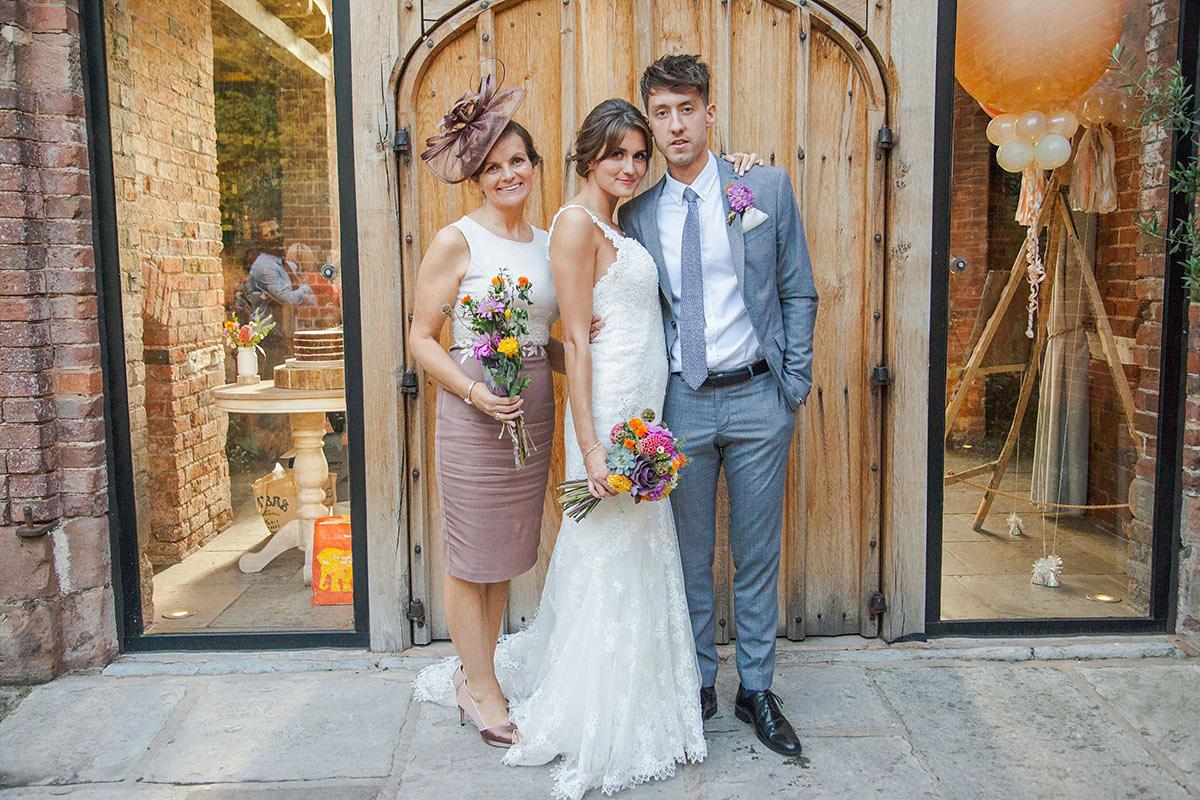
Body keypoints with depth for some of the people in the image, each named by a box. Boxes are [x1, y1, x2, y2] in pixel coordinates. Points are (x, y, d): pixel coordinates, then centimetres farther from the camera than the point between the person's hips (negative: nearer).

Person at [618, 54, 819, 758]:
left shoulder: (768, 188, 0)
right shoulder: (637, 214, 4)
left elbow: (799, 292, 3)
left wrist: (795, 384, -3)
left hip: (758, 397, -1)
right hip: (681, 403, 1)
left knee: (758, 555, 9)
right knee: (690, 558, 11)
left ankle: (756, 690, 26)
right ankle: (698, 685, 29)